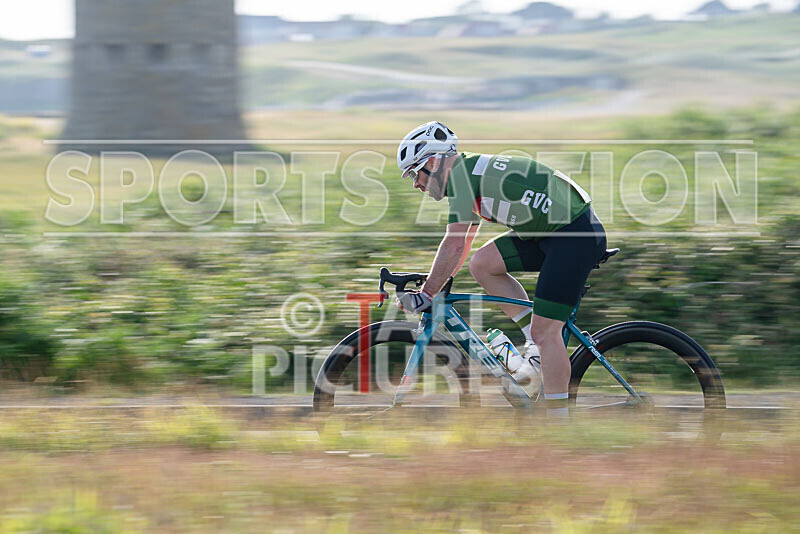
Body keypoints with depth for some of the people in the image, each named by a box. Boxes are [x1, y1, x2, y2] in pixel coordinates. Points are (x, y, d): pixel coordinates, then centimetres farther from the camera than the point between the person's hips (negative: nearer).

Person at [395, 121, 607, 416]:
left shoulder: (460, 173, -12)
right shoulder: (472, 172, 18)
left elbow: (454, 245, -16)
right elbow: (463, 245, 27)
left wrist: (426, 294, -10)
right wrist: (436, 283, 26)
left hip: (577, 235, -10)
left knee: (545, 331, -11)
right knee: (482, 264, 3)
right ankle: (534, 338, 7)